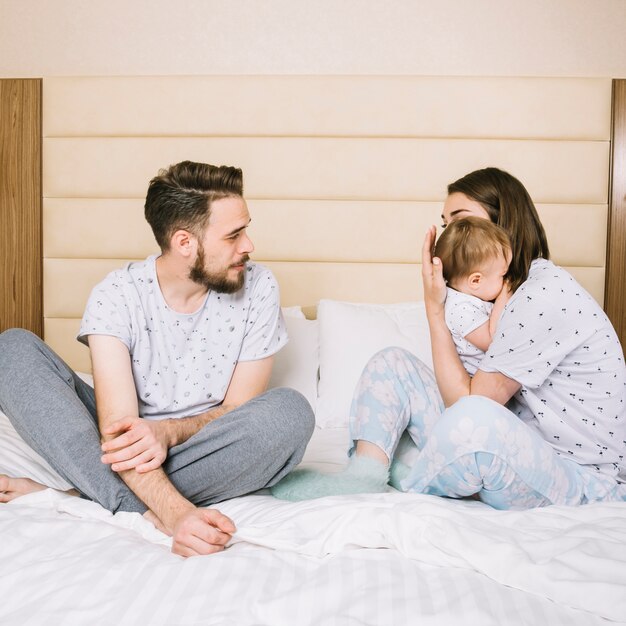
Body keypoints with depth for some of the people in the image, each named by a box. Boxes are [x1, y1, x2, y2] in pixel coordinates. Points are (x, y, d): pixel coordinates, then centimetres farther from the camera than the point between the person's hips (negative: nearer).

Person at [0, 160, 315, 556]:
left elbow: (240, 412, -8)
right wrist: (175, 512, -44)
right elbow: (118, 426, -26)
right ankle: (146, 512, -31)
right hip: (133, 447, 0)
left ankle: (87, 493, -25)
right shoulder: (117, 296, -15)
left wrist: (167, 431, -28)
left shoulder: (258, 288, -10)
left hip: (205, 452, 1)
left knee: (291, 413, -31)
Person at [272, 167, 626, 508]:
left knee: (473, 419, -41)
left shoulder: (546, 296, -19)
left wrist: (435, 310, -13)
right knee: (390, 363, 0)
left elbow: (467, 402, -17)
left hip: (586, 479, -8)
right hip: (519, 451, 8)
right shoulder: (507, 290, 11)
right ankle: (364, 478, -16)